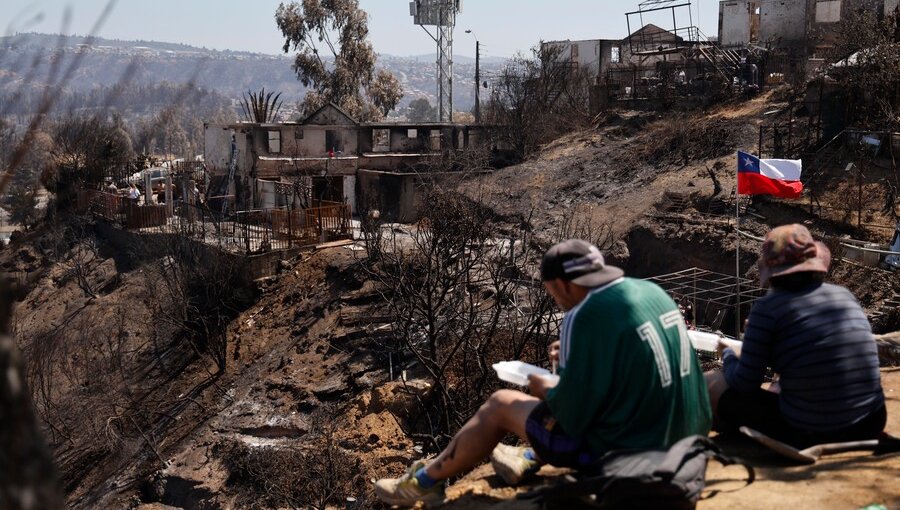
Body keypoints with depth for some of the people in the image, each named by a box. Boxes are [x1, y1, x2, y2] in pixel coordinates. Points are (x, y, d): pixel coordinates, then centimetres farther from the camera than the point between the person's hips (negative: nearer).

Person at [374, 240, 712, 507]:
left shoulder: (585, 317, -22)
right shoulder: (652, 292, 3)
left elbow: (573, 412, -17)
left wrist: (546, 392, 3)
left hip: (624, 451, -7)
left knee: (501, 404, 10)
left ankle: (425, 481, 27)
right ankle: (531, 460, 45)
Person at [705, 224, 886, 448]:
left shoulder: (768, 308, -11)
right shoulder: (845, 295, 5)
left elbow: (745, 384, -8)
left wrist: (727, 356, 14)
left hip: (808, 434, -6)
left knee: (713, 386, 11)